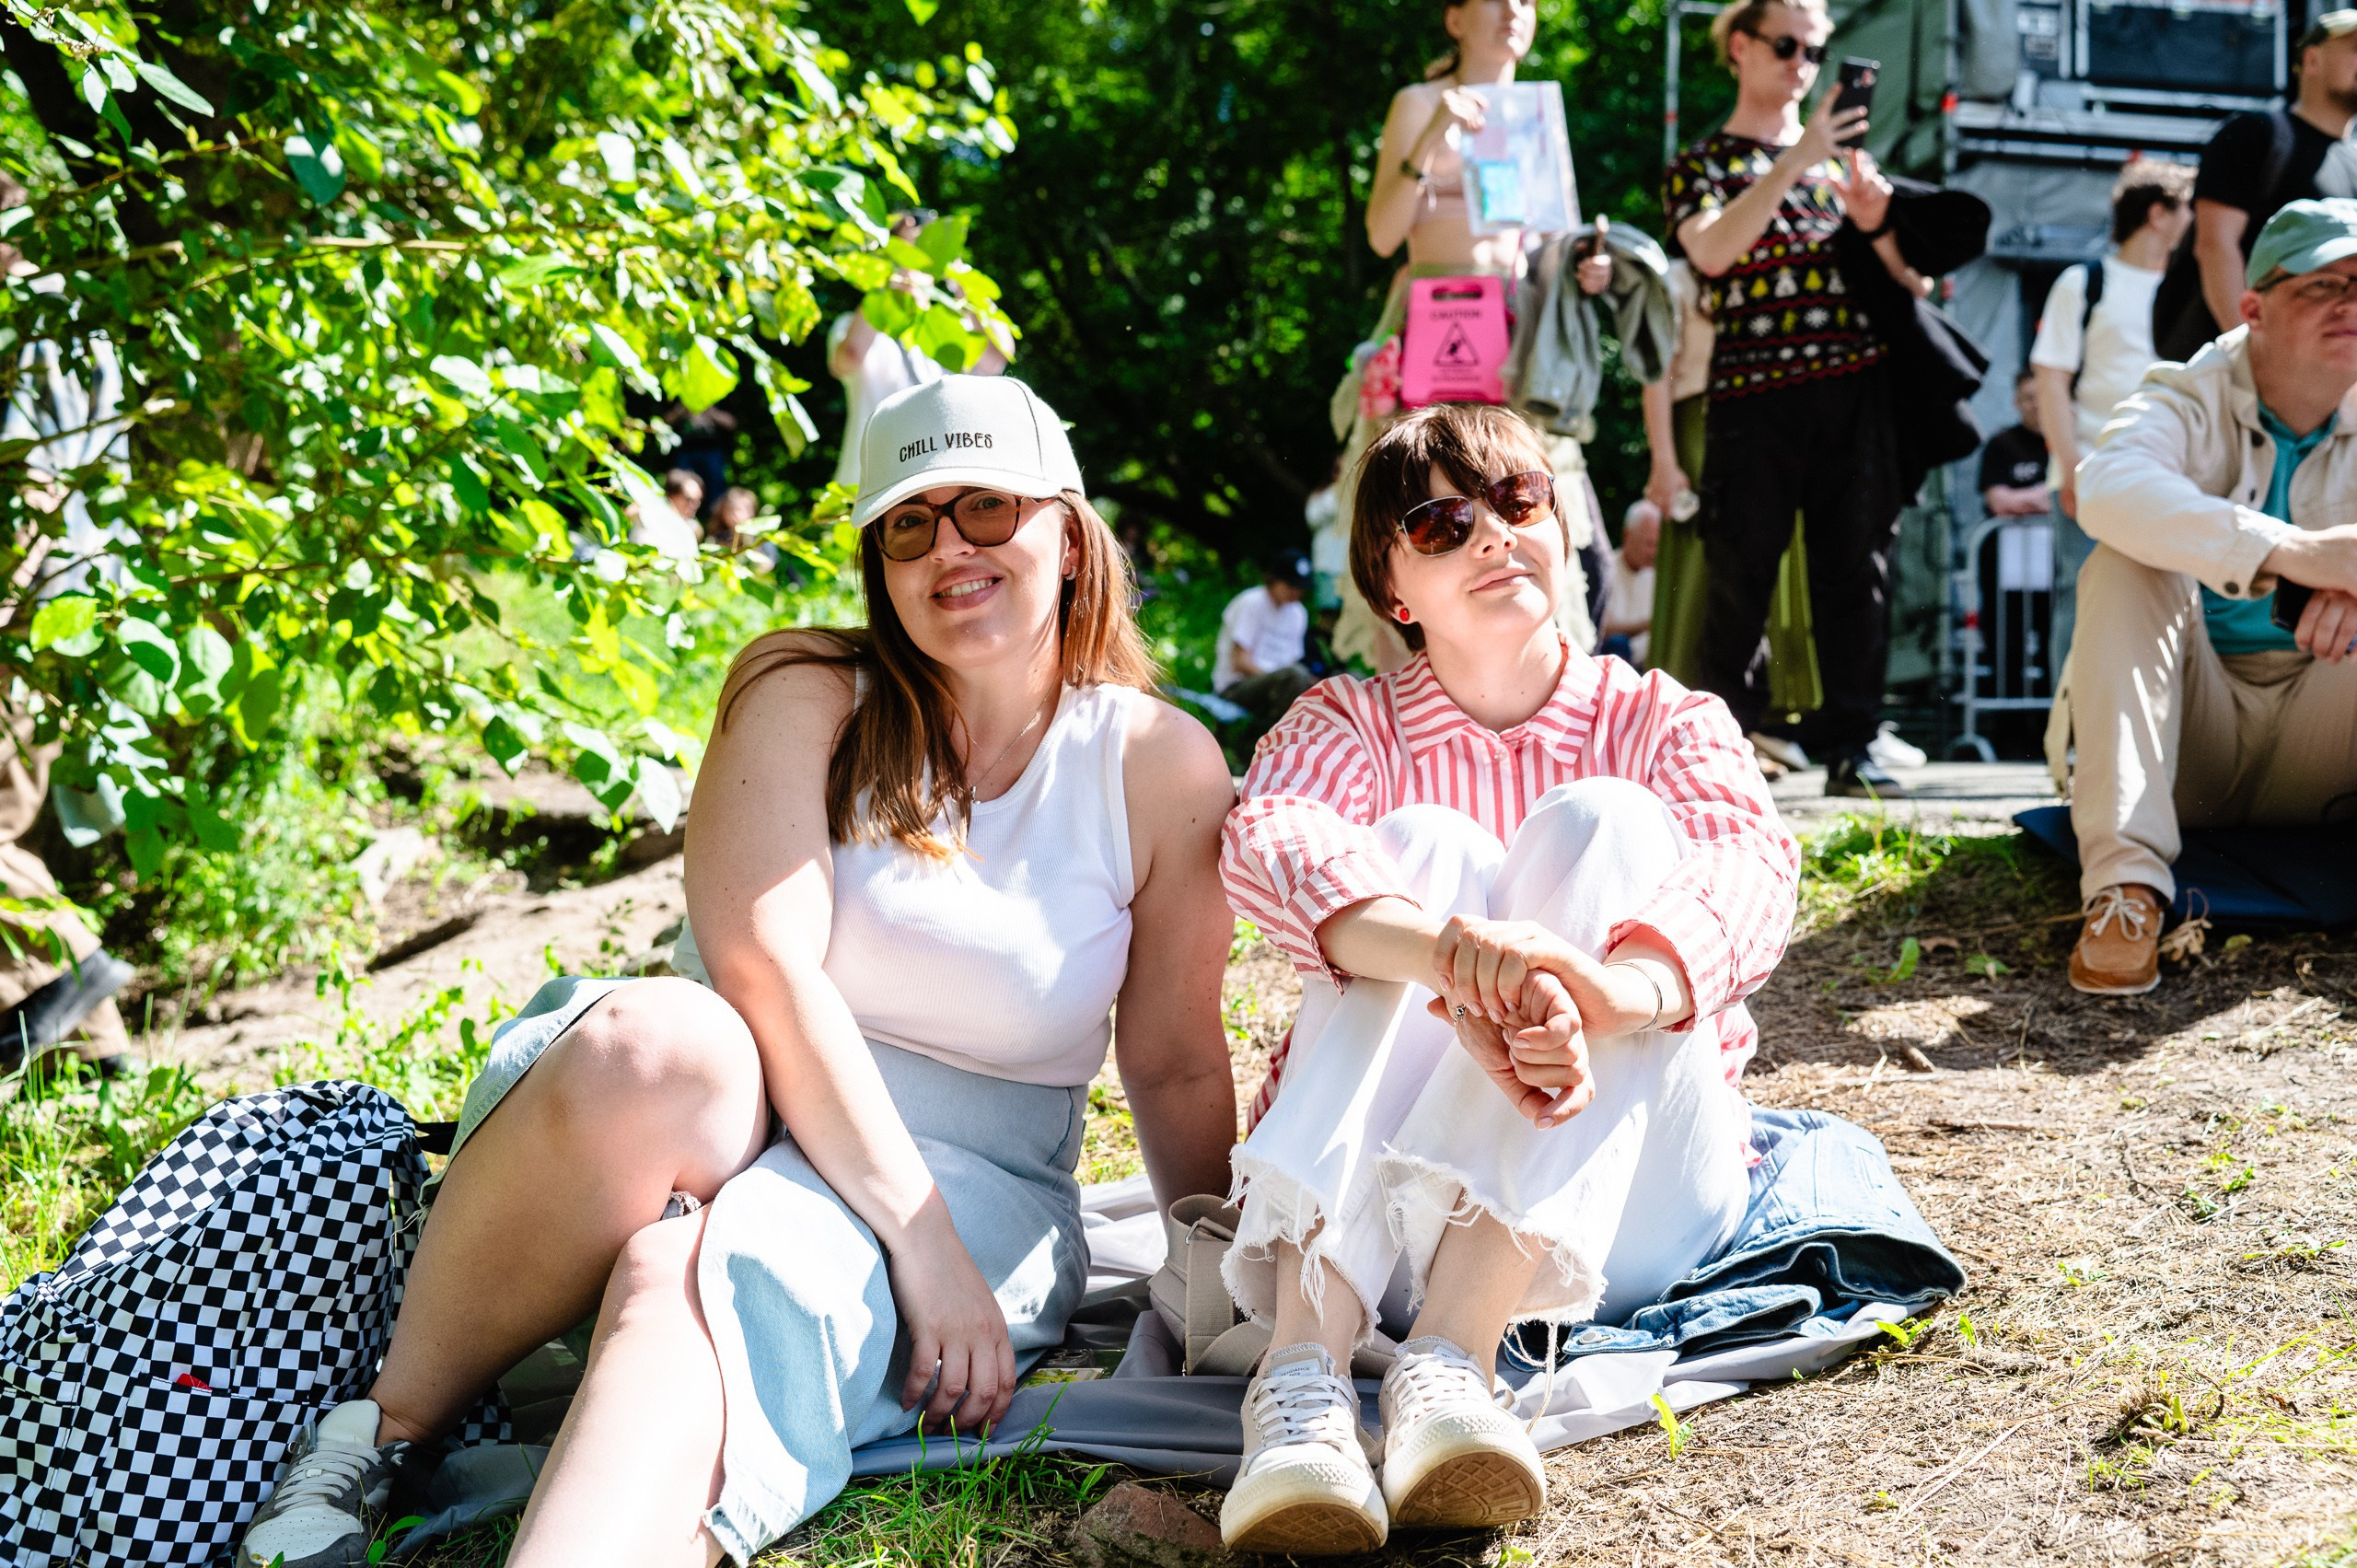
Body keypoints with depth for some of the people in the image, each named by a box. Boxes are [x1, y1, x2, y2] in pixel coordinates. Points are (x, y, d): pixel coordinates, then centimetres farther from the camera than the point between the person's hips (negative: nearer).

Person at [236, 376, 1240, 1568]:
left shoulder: (1160, 766, 2)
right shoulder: (803, 699, -2)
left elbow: (1177, 1065, 8)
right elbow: (765, 966, -15)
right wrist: (920, 1236, -22)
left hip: (967, 1187, 0)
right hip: (737, 1119, 1)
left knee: (713, 1281, -35)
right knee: (657, 1044, -36)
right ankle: (375, 1434, -20)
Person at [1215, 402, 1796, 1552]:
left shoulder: (1663, 723, 11)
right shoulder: (1350, 726, 11)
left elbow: (1750, 873, -14)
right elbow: (1267, 842, -15)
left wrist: (1607, 995, -39)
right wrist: (1452, 952, -38)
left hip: (1618, 1195, 0)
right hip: (1369, 1184, 0)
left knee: (1602, 822, -19)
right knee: (1424, 842, -21)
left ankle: (1453, 1358, -37)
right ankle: (1302, 1369, -43)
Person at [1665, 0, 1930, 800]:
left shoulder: (1844, 155, 20)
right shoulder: (1702, 163, 10)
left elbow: (1912, 279, 16)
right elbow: (1712, 252, -13)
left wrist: (1875, 222, -4)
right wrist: (1795, 162, -18)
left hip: (1854, 389, 3)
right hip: (1754, 395, -3)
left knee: (1856, 570, -1)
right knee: (1741, 575, -2)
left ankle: (1851, 745, 2)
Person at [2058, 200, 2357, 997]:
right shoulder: (2193, 402, -6)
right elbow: (2107, 486, -31)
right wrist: (2290, 552, -43)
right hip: (2190, 730, -1)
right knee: (2127, 564, -26)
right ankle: (2125, 879, -36)